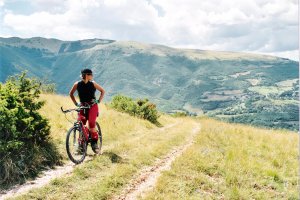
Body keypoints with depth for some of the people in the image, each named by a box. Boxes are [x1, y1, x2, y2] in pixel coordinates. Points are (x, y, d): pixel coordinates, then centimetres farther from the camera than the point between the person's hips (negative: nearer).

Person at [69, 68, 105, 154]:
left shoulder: (93, 83, -3)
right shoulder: (77, 84, -3)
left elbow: (102, 91, 8)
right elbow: (71, 93, 12)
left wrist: (99, 101, -1)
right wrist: (76, 103, 3)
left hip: (92, 106, -2)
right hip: (82, 106, 2)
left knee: (91, 123, -21)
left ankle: (94, 143, -9)